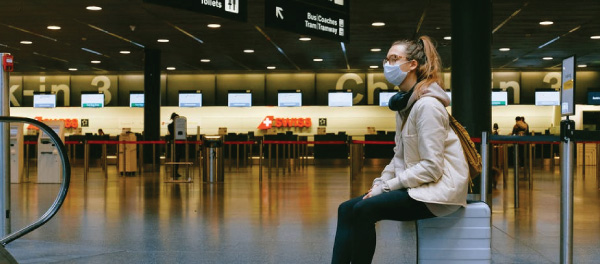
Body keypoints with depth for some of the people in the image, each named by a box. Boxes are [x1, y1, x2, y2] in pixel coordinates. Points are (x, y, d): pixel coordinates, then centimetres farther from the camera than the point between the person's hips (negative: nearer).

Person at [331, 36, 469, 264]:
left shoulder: (427, 105, -16)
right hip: (415, 185, 9)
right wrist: (379, 184, 1)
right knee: (346, 209, -5)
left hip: (439, 188, -9)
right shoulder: (404, 103, 13)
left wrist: (386, 187, -16)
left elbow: (431, 167, -21)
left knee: (364, 209, -25)